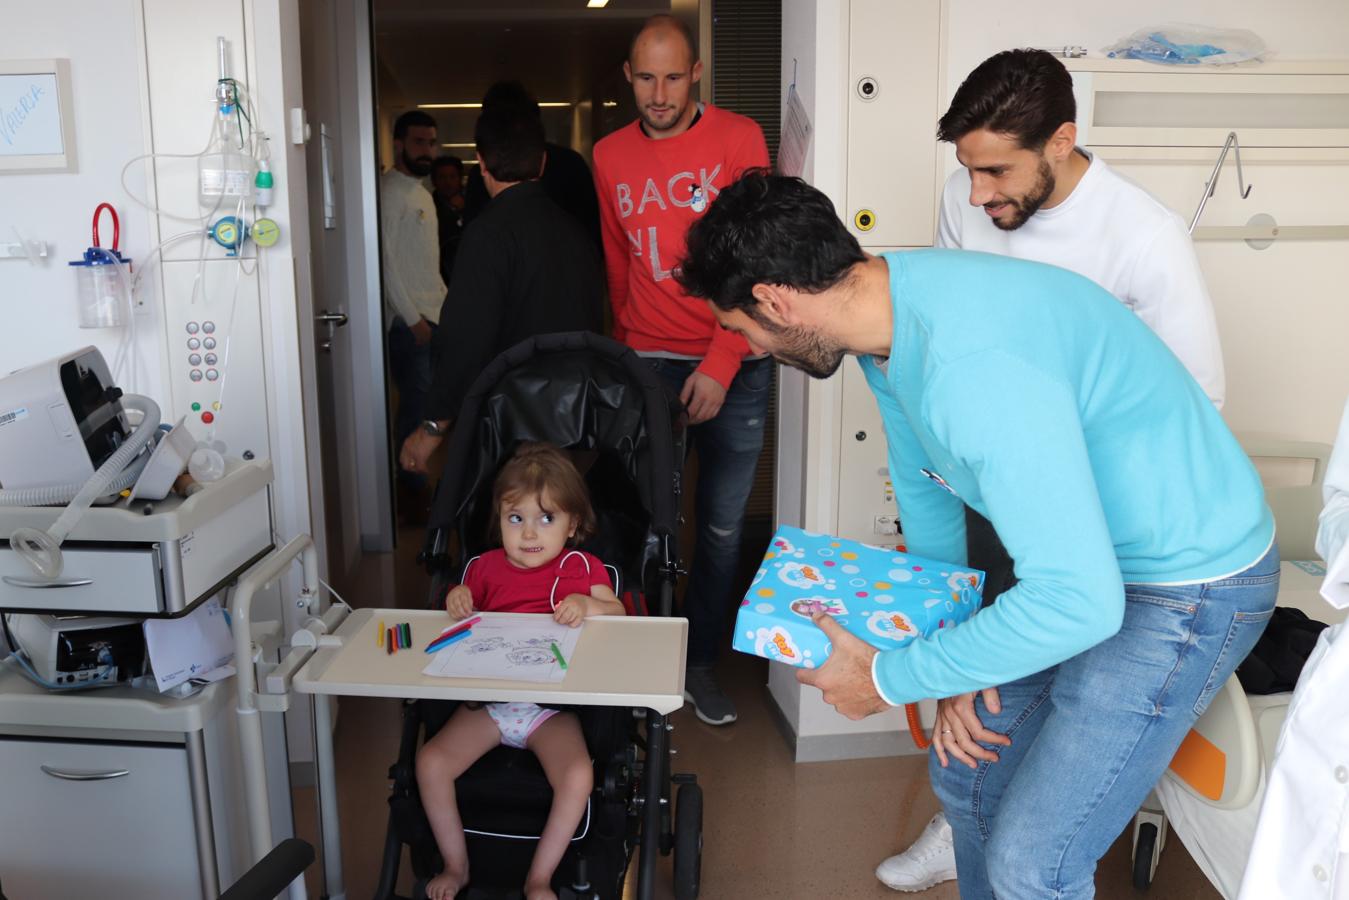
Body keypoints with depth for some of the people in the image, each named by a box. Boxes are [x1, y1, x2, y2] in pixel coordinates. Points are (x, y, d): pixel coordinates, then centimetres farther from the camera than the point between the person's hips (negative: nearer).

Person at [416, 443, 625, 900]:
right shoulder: (485, 567, 14)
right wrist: (457, 599, -5)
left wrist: (588, 605, -20)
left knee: (577, 776, -27)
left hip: (552, 707, -2)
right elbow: (463, 620, 18)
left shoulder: (582, 566, 8)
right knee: (430, 762, -17)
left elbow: (618, 612, 1)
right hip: (486, 701, 2)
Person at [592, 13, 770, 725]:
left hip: (732, 364, -1)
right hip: (650, 362, 2)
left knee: (722, 525, 6)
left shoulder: (738, 139, -1)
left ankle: (699, 661, 22)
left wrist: (721, 361, -13)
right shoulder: (610, 156, 9)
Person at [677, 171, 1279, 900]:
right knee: (965, 775, 18)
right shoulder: (892, 308, -5)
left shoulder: (972, 364, -35)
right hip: (1084, 551, 9)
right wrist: (953, 670, 6)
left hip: (1192, 584, -8)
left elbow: (1079, 602, -35)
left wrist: (890, 679, -23)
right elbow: (925, 492, 8)